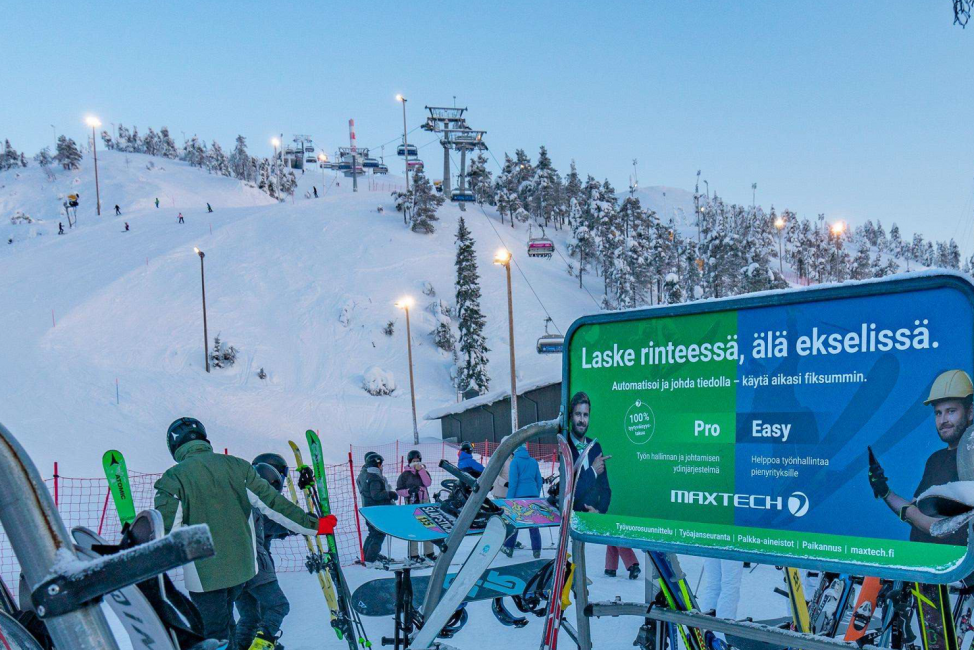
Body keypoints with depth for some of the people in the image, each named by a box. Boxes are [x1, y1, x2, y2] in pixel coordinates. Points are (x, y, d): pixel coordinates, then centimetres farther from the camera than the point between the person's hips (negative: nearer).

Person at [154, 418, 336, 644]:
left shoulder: (173, 478, -9)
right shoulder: (236, 466, 1)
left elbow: (164, 531, -15)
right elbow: (274, 503, 0)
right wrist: (312, 525, 7)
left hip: (204, 573, -4)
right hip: (242, 565, 4)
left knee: (214, 635, 7)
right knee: (224, 619, 26)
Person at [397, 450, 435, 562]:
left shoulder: (424, 472, 12)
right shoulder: (405, 475, 2)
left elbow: (428, 483, -8)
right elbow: (399, 490, 0)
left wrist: (420, 470, -13)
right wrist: (408, 491, -18)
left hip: (425, 502, 4)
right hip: (412, 503, -4)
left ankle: (428, 552, 15)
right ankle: (413, 554, 0)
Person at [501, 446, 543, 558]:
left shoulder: (515, 461, -5)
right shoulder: (534, 461, 9)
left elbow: (513, 481, -9)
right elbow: (539, 481, 12)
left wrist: (509, 498, -7)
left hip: (519, 494, -4)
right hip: (533, 495, 4)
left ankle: (509, 548, 12)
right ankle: (536, 550, 4)